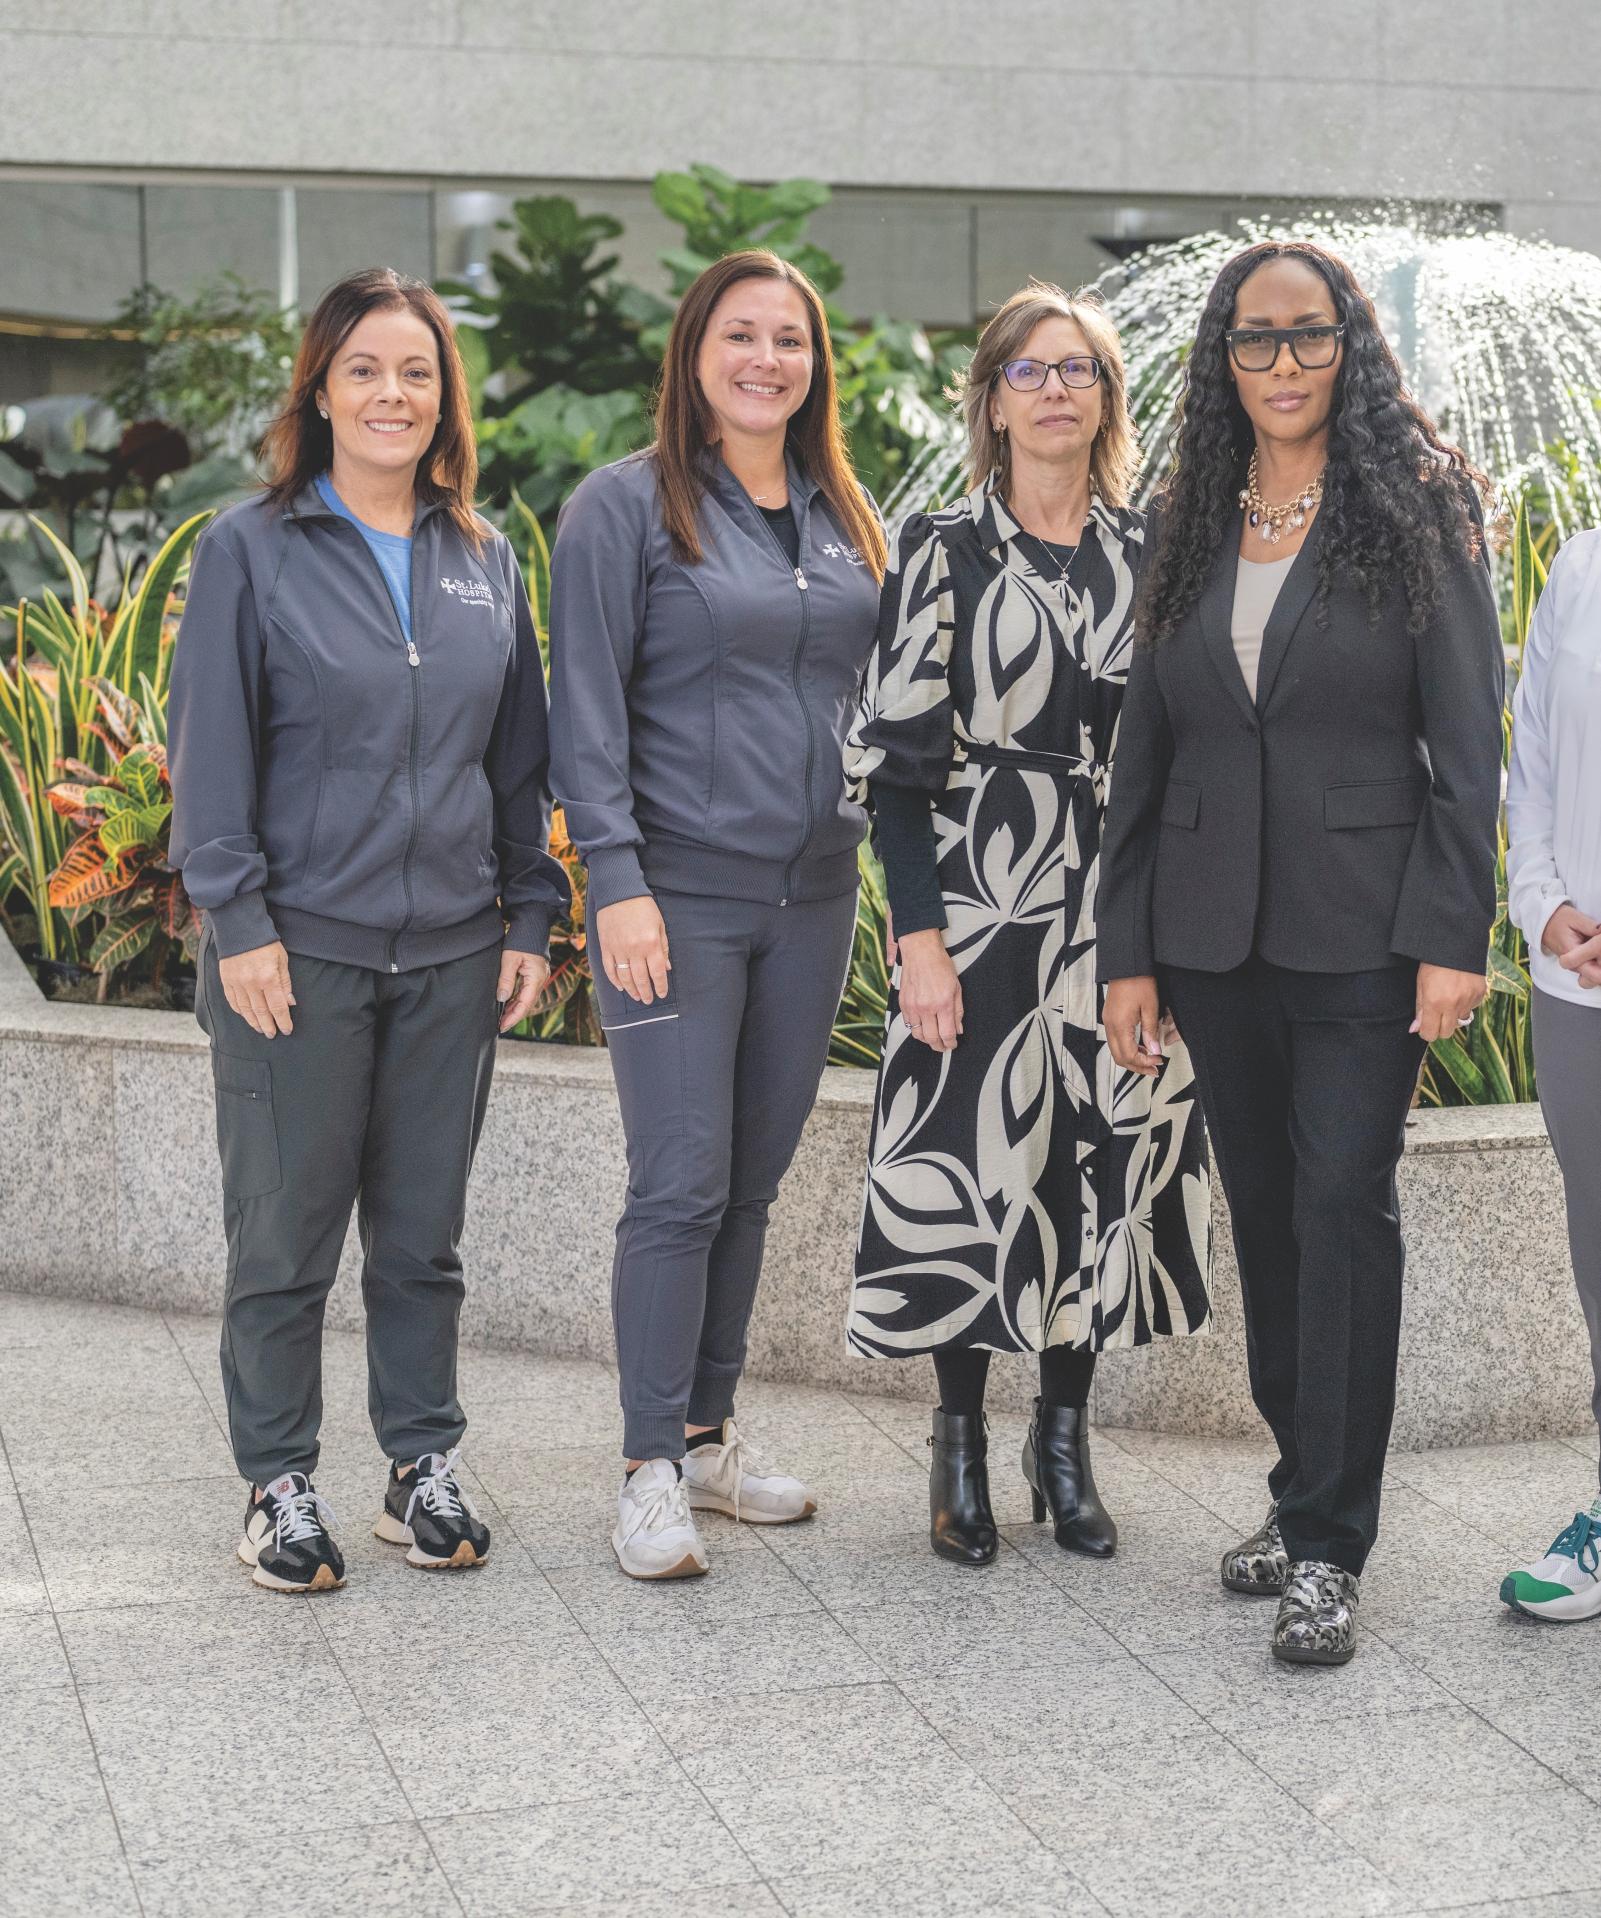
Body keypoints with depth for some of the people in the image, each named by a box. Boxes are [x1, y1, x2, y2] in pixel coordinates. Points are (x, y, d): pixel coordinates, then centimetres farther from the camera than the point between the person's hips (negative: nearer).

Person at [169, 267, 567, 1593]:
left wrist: (531, 918, 8)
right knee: (286, 1235, 4)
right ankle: (281, 1484, 17)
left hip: (451, 953, 3)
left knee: (425, 1232, 11)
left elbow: (519, 753, 14)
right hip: (300, 949, -3)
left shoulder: (485, 562, 10)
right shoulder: (252, 550, -1)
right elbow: (211, 748, -4)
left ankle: (425, 1461, 24)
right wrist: (237, 920, -11)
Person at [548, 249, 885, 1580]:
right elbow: (588, 712, -8)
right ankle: (653, 1471, 4)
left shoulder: (848, 518, 13)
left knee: (754, 1183, 12)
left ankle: (710, 1433, 24)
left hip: (813, 895, 5)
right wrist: (616, 878, -16)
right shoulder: (629, 506, -4)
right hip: (680, 893, -5)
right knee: (682, 1184, -6)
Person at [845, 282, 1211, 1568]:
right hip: (980, 898, -3)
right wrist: (920, 938, -12)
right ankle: (961, 1448, 15)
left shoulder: (1151, 554, 9)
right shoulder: (945, 550, 0)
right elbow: (897, 758, -4)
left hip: (1123, 914, 3)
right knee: (973, 1158, -1)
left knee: (1107, 1157, 6)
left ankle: (1066, 1437, 22)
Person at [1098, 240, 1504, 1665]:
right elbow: (1144, 755, 12)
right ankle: (1308, 1499, 23)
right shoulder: (1191, 534, 11)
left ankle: (1327, 1547, -1)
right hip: (1215, 937, 5)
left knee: (1343, 1208, -8)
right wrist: (1127, 948, 7)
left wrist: (1453, 936, -13)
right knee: (1265, 1214, 10)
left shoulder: (1417, 514, -1)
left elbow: (1467, 738, -5)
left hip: (1362, 935, -4)